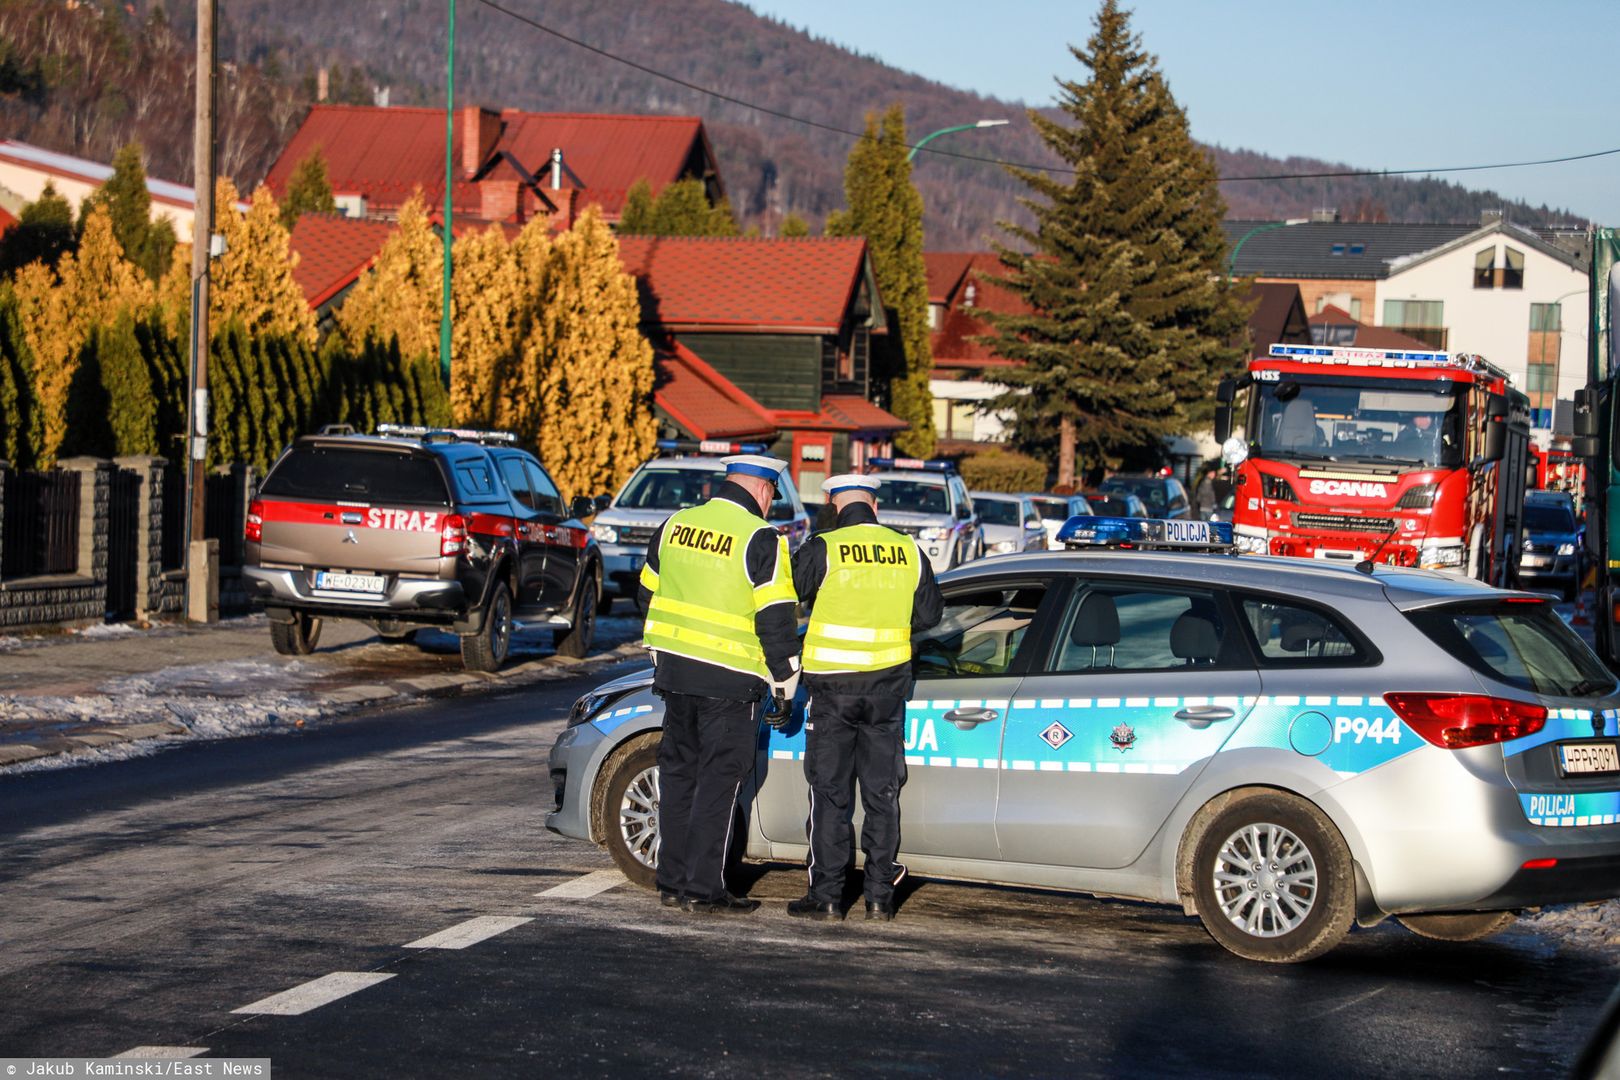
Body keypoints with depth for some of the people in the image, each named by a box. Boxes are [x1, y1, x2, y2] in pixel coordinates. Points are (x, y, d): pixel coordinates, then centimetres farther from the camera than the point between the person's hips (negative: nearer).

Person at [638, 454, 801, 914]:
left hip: (674, 668, 6)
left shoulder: (675, 525, 7)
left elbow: (648, 595, 16)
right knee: (720, 781, 0)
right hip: (730, 678, -6)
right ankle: (704, 888, 0)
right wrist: (785, 677, -2)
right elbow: (776, 617, -13)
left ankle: (673, 881, 18)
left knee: (679, 772, 14)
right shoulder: (760, 539, -12)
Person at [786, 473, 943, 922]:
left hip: (832, 685, -3)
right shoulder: (908, 552, 2)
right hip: (888, 685, 3)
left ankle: (826, 895, 4)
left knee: (829, 793, 4)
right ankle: (880, 896, 12)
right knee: (882, 792, 11)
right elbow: (929, 613, 12)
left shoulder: (823, 550, -10)